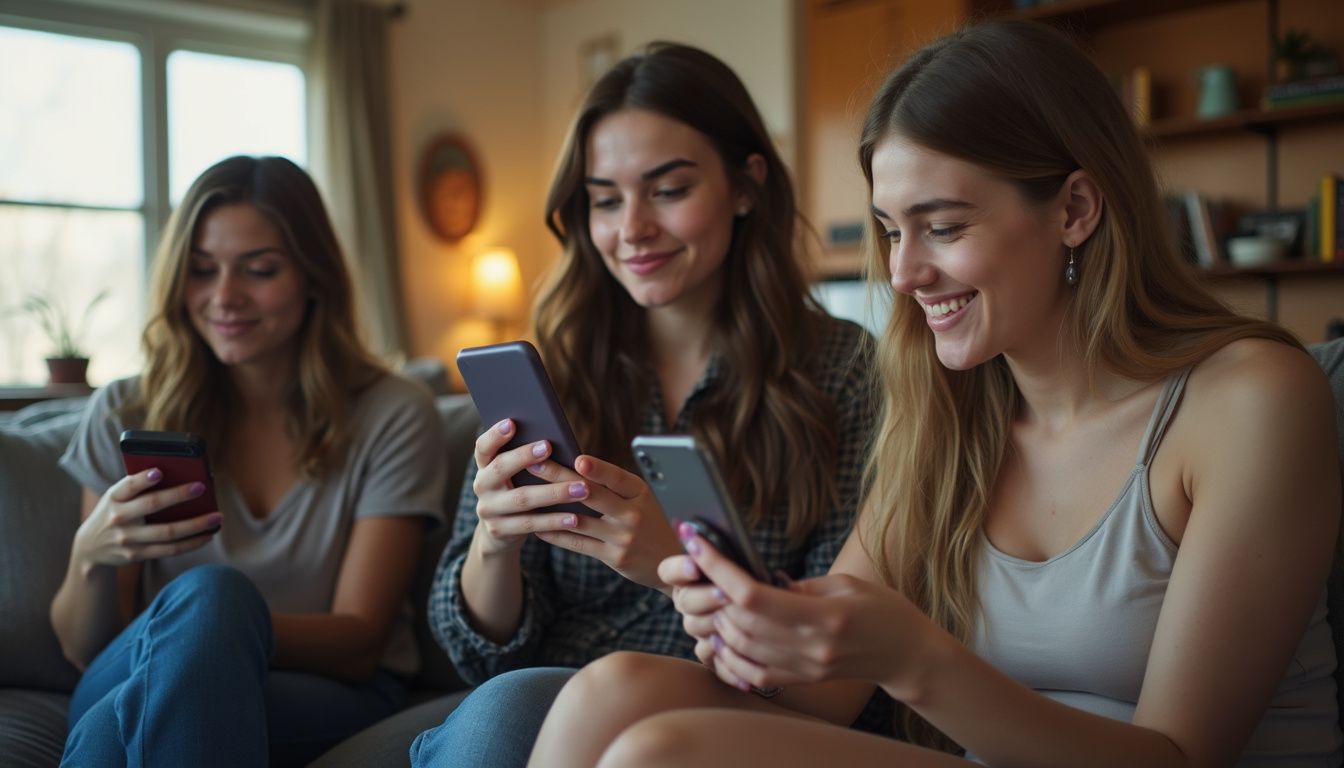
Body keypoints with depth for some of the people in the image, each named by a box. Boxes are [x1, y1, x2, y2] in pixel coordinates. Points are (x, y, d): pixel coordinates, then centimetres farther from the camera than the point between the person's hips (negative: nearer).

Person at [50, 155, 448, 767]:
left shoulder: (393, 418, -2)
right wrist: (92, 556, -18)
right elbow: (82, 650, 5)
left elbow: (358, 643, -6)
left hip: (329, 699, -1)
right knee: (207, 592, -34)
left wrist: (217, 626, -25)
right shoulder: (125, 417, 5)